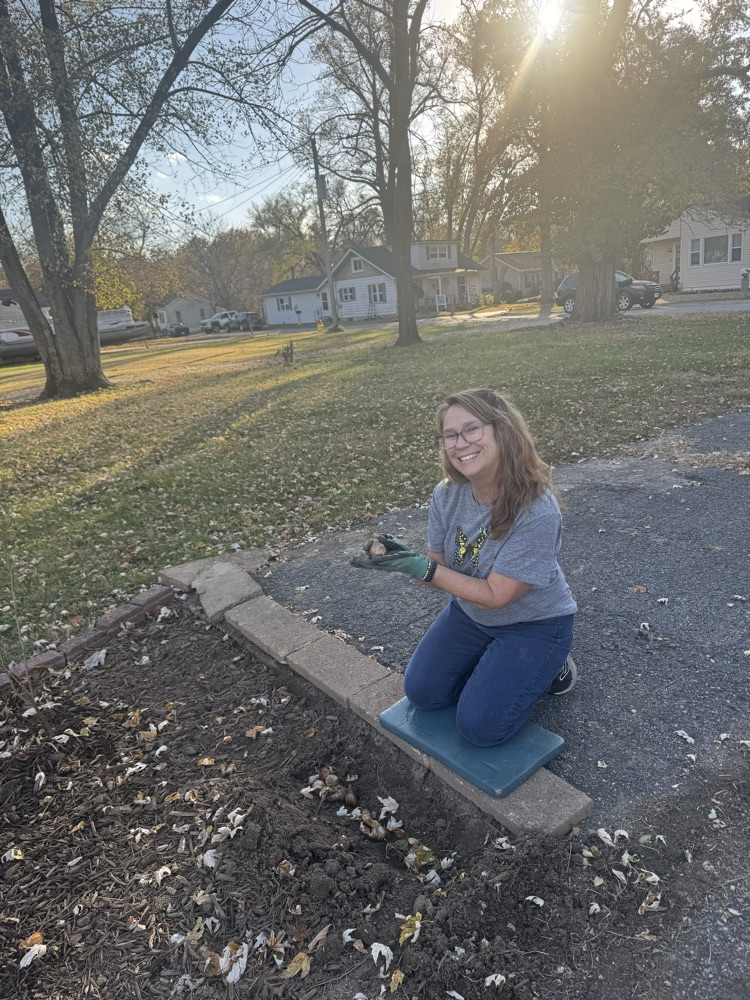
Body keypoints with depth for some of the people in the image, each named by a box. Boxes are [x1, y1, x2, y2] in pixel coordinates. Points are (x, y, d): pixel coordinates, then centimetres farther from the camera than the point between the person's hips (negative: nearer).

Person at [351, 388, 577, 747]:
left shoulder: (537, 510, -33)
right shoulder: (447, 494, -16)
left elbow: (496, 595, -27)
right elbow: (441, 566, -6)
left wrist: (421, 569, -33)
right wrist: (406, 557, -28)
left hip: (533, 624, -5)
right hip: (470, 612, 5)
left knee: (479, 726, -11)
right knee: (422, 693, 1)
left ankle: (545, 668, 14)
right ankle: (495, 665, 23)